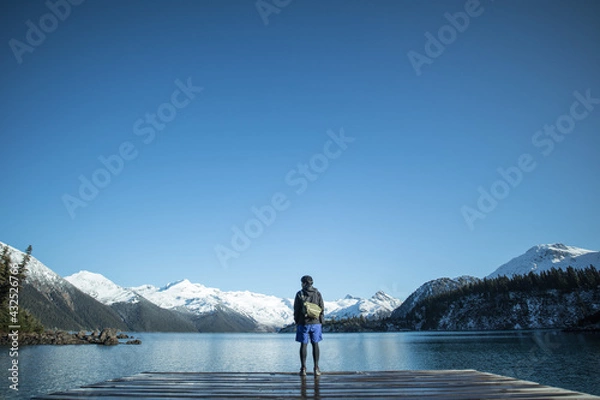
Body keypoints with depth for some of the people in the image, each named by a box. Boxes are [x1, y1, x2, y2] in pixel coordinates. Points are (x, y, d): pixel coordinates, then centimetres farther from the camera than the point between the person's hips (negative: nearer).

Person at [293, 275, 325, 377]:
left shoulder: (299, 294, -4)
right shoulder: (317, 293, 2)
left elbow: (296, 310, -3)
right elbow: (322, 308, 1)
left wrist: (296, 322, 8)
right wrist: (321, 321, 10)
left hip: (303, 323, -2)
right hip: (316, 322, 2)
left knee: (304, 345, 4)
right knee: (315, 344, 8)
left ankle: (303, 369, 5)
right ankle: (316, 369, 8)